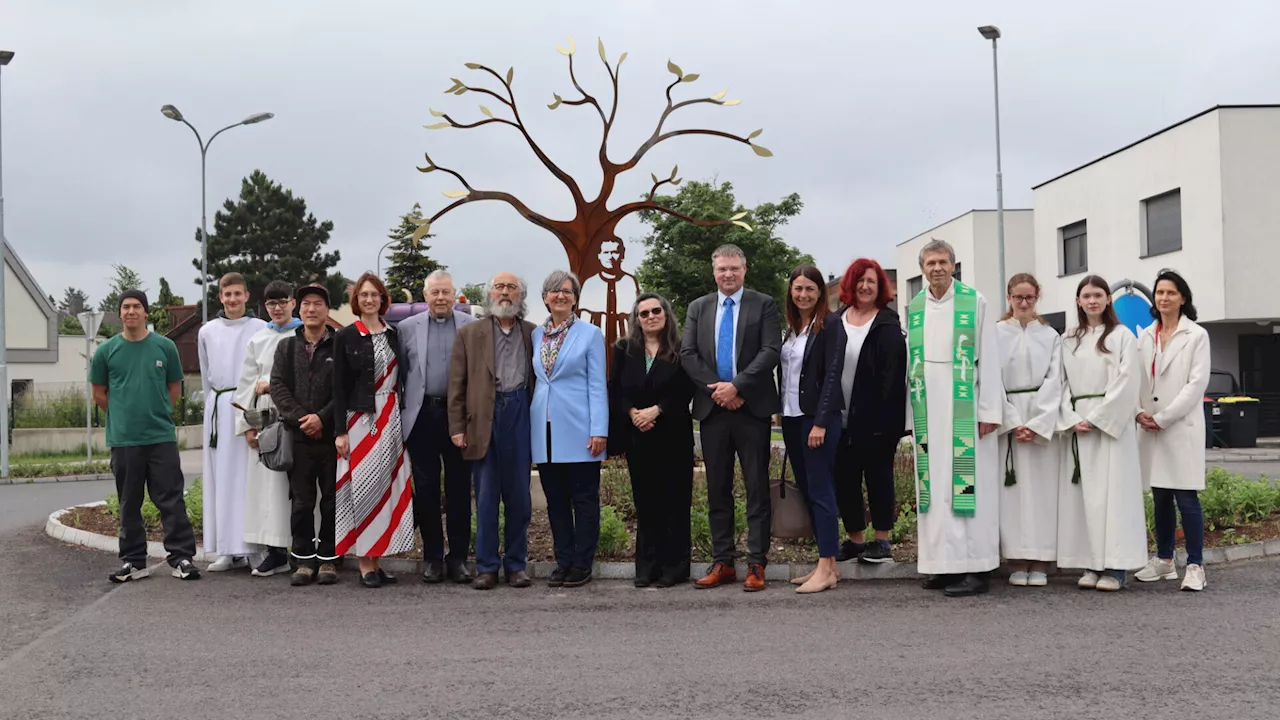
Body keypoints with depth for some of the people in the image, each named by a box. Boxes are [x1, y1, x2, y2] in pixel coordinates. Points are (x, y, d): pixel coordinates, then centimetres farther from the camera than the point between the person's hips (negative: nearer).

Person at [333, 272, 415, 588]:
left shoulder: (393, 334, 11)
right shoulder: (346, 336, 0)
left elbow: (400, 378, 13)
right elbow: (339, 386, -3)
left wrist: (402, 418, 5)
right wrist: (340, 431, -8)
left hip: (391, 420, 4)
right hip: (360, 420, -4)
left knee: (387, 487, 3)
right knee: (365, 487, -5)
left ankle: (377, 559, 9)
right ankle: (366, 565, 0)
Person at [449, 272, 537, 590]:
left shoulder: (533, 334, 10)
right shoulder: (469, 334, 7)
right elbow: (457, 384, 5)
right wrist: (457, 427, -2)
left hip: (520, 415, 1)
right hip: (483, 418, -1)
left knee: (519, 495, 5)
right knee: (486, 497, 2)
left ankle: (516, 564, 15)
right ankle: (487, 566, 9)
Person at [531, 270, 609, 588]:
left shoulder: (590, 334, 0)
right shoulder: (535, 335, 11)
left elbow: (597, 385, -4)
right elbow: (532, 380, 15)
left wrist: (599, 430, -11)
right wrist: (529, 425, 8)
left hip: (578, 430, -4)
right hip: (545, 430, 4)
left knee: (584, 499, 2)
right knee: (555, 500, 9)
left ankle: (582, 565, 9)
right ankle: (563, 561, 18)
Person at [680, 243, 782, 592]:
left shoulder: (764, 304, 2)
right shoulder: (698, 308, 12)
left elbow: (771, 351, -8)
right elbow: (688, 354, 4)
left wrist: (737, 386, -16)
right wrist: (717, 390, -9)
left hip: (752, 407, -3)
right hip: (712, 407, 3)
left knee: (757, 488, 0)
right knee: (717, 489, 7)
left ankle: (756, 565, 3)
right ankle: (722, 563, 14)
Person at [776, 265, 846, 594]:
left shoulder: (830, 325, -7)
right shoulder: (791, 328, 14)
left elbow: (832, 375, -13)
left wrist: (820, 422, -18)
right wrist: (782, 414, 7)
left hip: (818, 418, -7)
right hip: (791, 418, 8)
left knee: (820, 491, -6)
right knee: (806, 491, 8)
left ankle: (827, 569, -2)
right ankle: (827, 564, 15)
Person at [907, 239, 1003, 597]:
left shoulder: (975, 303, -1)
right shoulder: (913, 309, 11)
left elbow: (988, 359, -3)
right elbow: (910, 363, 12)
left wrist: (989, 411, -8)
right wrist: (912, 414, 8)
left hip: (964, 411, -4)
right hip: (927, 412, 4)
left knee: (968, 484, -5)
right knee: (934, 485, 5)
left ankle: (976, 568, -2)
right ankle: (943, 562, 12)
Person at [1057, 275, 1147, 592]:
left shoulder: (1122, 336, 1)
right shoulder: (1069, 340, 13)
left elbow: (1127, 383, -7)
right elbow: (1062, 383, 9)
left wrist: (1096, 419, -11)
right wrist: (1072, 419, -6)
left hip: (1111, 423, -4)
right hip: (1077, 425, 4)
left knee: (1112, 491, -6)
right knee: (1081, 494, 2)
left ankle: (1115, 568, -4)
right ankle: (1090, 565, 7)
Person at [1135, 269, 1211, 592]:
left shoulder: (1196, 335, 0)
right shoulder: (1145, 337, 12)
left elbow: (1197, 383, -8)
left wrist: (1163, 418, -13)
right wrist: (1139, 413, -7)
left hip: (1182, 426, -4)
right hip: (1150, 428, 4)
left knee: (1186, 498, -7)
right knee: (1160, 498, 10)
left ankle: (1195, 566, -2)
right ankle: (1164, 561, 20)